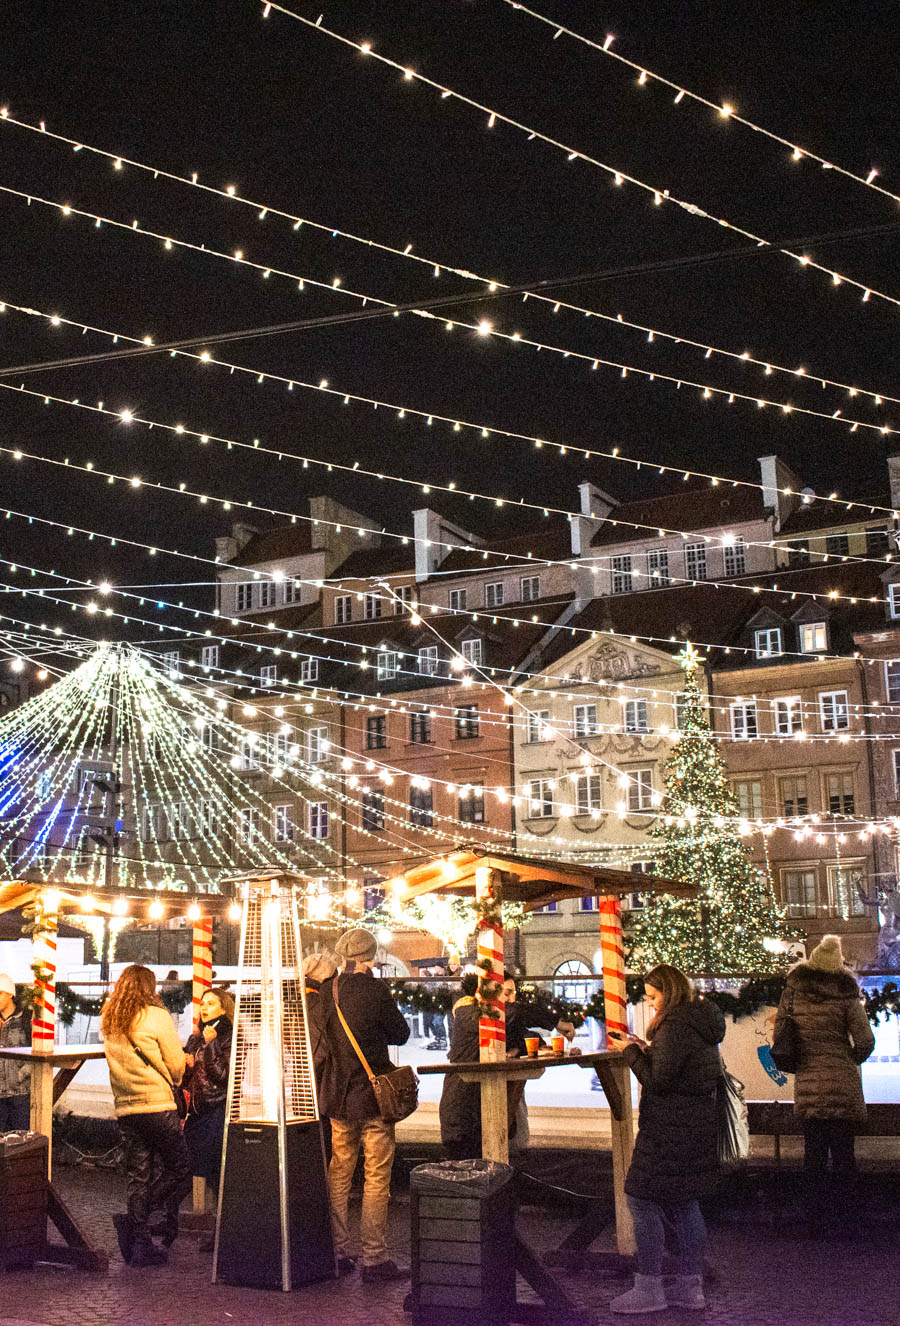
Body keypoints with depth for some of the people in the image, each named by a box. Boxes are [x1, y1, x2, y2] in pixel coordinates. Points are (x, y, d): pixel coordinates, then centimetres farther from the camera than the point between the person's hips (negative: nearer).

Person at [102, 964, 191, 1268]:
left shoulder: (108, 1021, 9)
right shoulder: (156, 1017, -8)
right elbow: (177, 1066, -4)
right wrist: (171, 1083, 18)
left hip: (125, 1107, 6)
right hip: (158, 1105, -6)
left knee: (137, 1175, 11)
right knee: (179, 1170, 4)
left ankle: (140, 1245, 8)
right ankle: (132, 1221, -10)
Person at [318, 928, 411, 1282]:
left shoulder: (325, 991, 1)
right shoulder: (375, 989, -14)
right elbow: (400, 1034, -4)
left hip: (336, 1095, 5)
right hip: (373, 1094, -5)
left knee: (339, 1174, 14)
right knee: (377, 1177, 1)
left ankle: (338, 1251, 20)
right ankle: (374, 1256, 3)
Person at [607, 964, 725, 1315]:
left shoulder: (675, 1026, -17)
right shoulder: (701, 1022, 13)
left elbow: (657, 1081, -18)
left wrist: (630, 1052, -7)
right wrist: (645, 1049, 13)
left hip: (670, 1129, -10)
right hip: (698, 1125, 10)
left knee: (642, 1198, -3)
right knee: (683, 1203, 15)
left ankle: (648, 1289, 0)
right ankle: (690, 1287, 19)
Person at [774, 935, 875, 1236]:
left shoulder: (794, 991, 1)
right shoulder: (845, 994, -6)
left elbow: (779, 1031, 6)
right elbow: (865, 1040, -8)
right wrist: (850, 1061, 10)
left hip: (807, 1085, 2)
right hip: (843, 1085, -2)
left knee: (814, 1153, 10)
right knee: (843, 1151, 7)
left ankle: (817, 1218, 11)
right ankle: (842, 1217, 8)